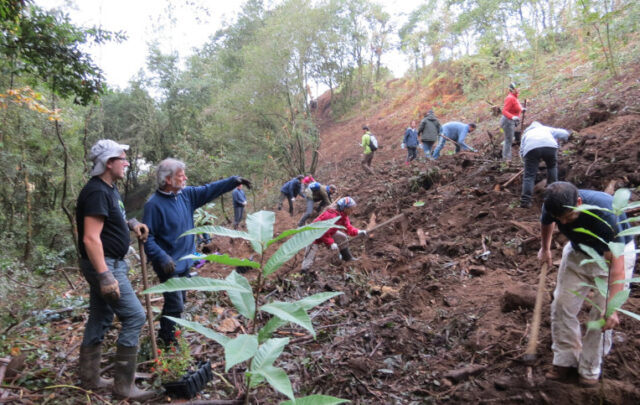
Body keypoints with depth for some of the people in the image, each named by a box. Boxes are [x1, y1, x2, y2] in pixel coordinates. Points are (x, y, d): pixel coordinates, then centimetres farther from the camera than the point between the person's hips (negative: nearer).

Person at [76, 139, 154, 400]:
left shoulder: (109, 188, 11)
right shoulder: (97, 192, -20)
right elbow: (91, 238, -26)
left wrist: (131, 224, 8)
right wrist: (105, 276, -29)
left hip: (110, 263, 10)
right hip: (104, 265, -10)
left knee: (100, 319, 16)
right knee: (134, 317, -8)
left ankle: (90, 378, 29)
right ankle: (123, 385, 2)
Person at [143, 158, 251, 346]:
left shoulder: (186, 194, 2)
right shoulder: (154, 204, -19)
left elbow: (209, 190, 6)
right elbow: (147, 237, -19)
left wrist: (234, 180, -2)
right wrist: (162, 258, -29)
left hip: (184, 262, 8)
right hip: (169, 265, -8)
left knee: (178, 301, 20)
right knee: (175, 306, -3)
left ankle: (164, 335, 39)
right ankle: (167, 343, 15)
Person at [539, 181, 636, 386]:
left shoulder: (604, 210, -40)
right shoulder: (553, 207, -25)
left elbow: (616, 264, -39)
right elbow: (546, 223, 4)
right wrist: (545, 249, 20)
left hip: (615, 253, -4)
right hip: (578, 252, 4)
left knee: (601, 313, -8)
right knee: (562, 305, -1)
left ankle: (590, 369, 9)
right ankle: (566, 360, 14)